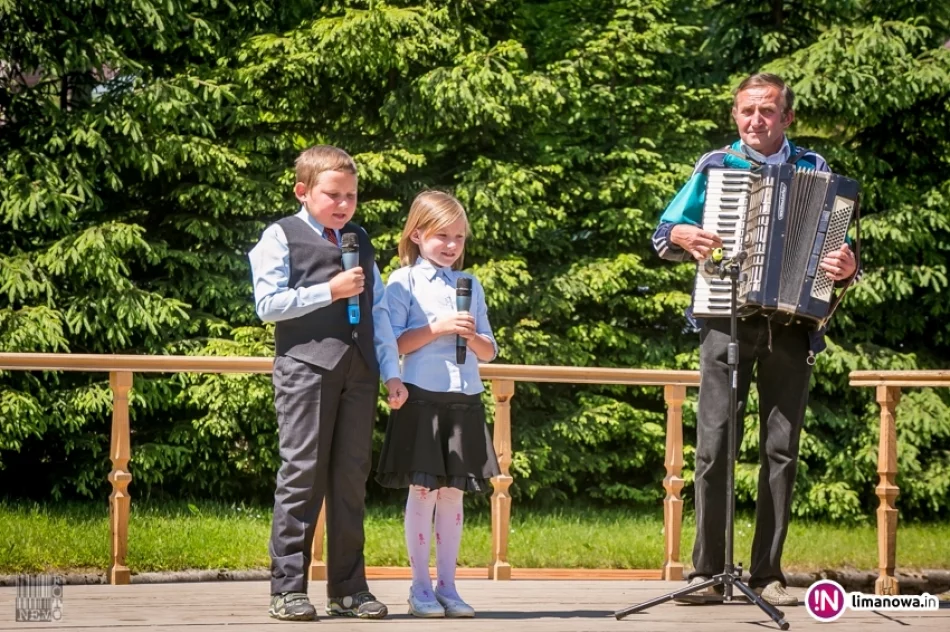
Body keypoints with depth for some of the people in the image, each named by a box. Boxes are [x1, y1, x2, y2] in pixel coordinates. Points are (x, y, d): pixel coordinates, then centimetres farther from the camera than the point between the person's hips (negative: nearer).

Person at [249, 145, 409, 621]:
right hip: (306, 367, -5)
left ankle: (348, 587, 11)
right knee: (303, 474, -6)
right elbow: (267, 304, -8)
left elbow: (379, 311, 16)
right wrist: (329, 291, -11)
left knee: (352, 477, 6)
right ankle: (287, 587, -2)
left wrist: (392, 372, 9)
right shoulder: (281, 237, 3)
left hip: (359, 372, 5)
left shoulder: (361, 242, 19)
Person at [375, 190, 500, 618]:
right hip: (423, 397, -4)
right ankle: (420, 588, 5)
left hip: (465, 398, 4)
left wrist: (472, 336, -6)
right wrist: (439, 328, -15)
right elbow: (393, 343, -8)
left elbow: (489, 353, 14)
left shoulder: (471, 285, 15)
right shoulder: (404, 281, 1)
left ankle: (447, 586, 12)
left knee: (453, 492, 7)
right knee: (423, 491, -2)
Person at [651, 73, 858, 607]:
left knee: (782, 450, 0)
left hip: (791, 325, 1)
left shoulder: (814, 169, 11)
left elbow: (837, 241, 8)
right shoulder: (716, 167, 10)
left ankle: (769, 573, 6)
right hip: (726, 320, -1)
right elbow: (663, 235, 13)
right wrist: (682, 235, -9)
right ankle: (707, 572, -3)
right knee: (714, 446, -8)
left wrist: (846, 266, -14)